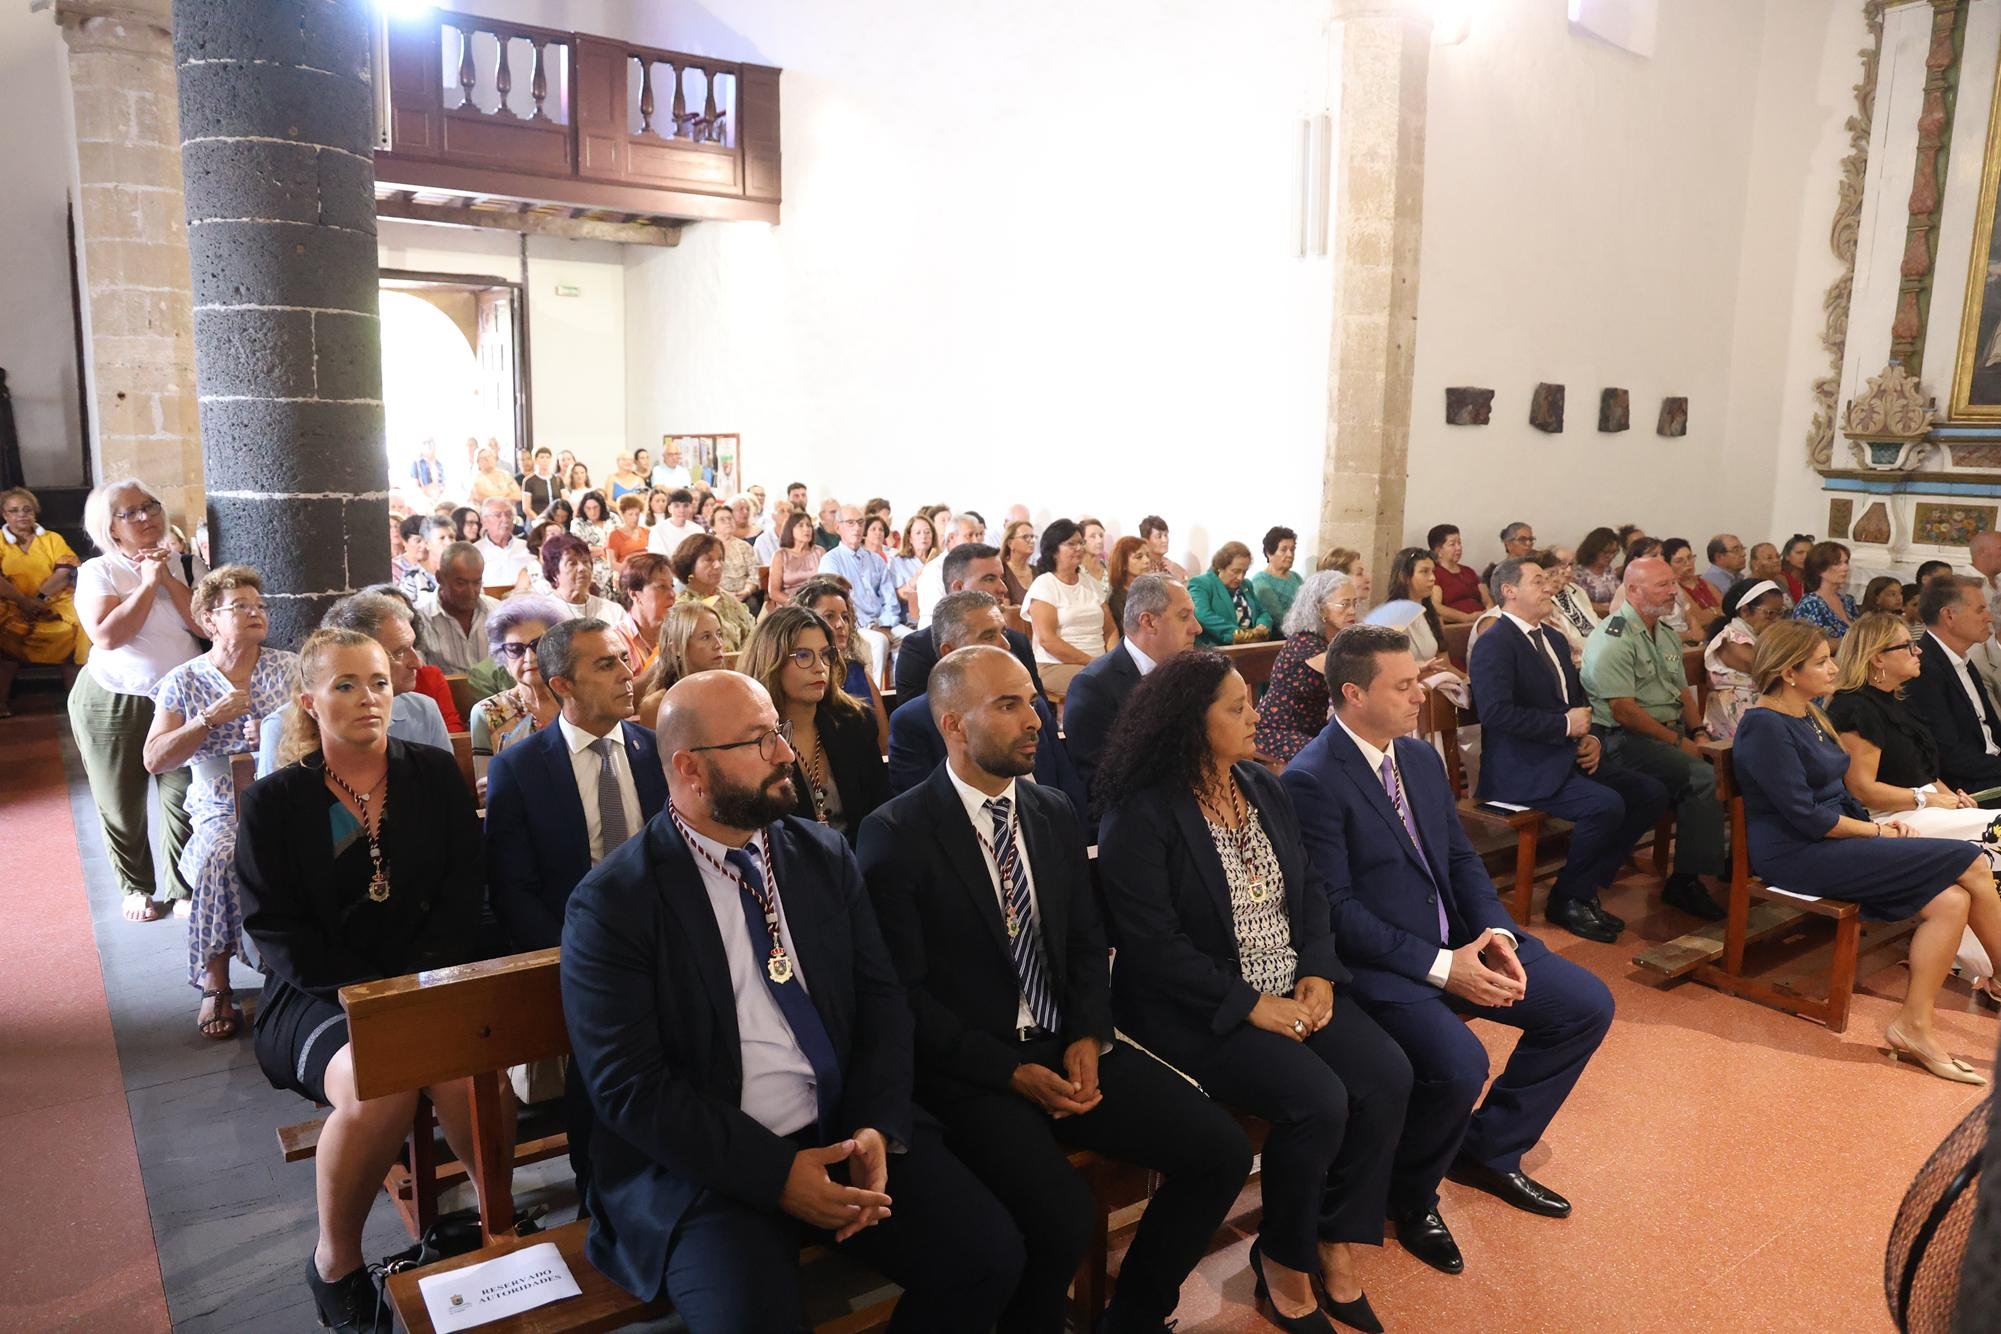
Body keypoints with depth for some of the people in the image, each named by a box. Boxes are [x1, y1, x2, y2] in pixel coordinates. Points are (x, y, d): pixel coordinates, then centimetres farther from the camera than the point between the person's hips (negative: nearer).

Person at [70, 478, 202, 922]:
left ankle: (184, 889, 21)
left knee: (186, 801, 5)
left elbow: (202, 623, -7)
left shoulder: (174, 562, 3)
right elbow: (107, 636, -22)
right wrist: (147, 584, -18)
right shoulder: (97, 571, -7)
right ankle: (138, 888, 29)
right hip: (113, 703, -2)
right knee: (122, 807, 9)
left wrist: (168, 579, -14)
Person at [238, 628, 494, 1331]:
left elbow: (464, 889, 2)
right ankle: (335, 1262, -4)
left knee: (465, 1072, -31)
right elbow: (278, 931, -4)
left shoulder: (435, 775, 6)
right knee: (376, 1089, -32)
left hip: (426, 980, 1)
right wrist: (370, 990, -17)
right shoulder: (273, 801, 1)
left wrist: (423, 979, -13)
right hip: (317, 995, -1)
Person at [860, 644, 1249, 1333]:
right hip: (968, 1067, -6)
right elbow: (904, 990, -11)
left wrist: (1088, 1038, -5)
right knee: (1063, 1213, -28)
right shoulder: (895, 834, -10)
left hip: (1067, 1048, 6)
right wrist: (1013, 1072, -15)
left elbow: (1087, 942, 13)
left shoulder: (1057, 813, 8)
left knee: (1221, 1150, -7)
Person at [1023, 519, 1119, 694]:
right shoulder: (1043, 585, -1)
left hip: (1098, 664, 6)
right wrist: (1092, 662, -16)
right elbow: (1047, 639, -12)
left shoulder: (1090, 583, 19)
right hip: (1055, 666, -6)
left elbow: (1110, 630, 19)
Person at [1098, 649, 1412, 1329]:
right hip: (1200, 1010, -7)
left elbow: (1310, 886, 10)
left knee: (1387, 1076, -14)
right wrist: (1251, 1005, -18)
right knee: (1318, 1100, -24)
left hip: (1296, 988, 7)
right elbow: (1154, 946, -18)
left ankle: (1338, 1245, 5)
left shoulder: (1263, 788, 9)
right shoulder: (1139, 818, -14)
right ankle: (1283, 1259, 3)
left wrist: (1318, 974, -6)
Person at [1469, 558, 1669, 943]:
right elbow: (1497, 712, -23)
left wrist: (1590, 738, 5)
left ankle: (1588, 887, 5)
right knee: (1606, 805, -28)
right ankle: (1567, 899, -5)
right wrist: (1566, 724, -15)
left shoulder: (1553, 638, 18)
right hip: (1521, 770, -9)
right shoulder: (1493, 645, -11)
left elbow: (1578, 699, 27)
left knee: (1652, 795, -4)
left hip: (1568, 756, 9)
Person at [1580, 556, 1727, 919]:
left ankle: (1736, 855, -1)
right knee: (1702, 776, -27)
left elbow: (1683, 691, 22)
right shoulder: (1614, 639, -14)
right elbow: (1624, 711, -18)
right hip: (1623, 738, -9)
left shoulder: (1666, 634, 16)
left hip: (1671, 731, 9)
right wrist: (1677, 742, -13)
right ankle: (1685, 882, -18)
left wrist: (1699, 732, 4)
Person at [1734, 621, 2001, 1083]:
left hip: (1831, 843, 9)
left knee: (1950, 900, -13)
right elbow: (1805, 815, -18)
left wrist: (1875, 824, 0)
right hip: (1796, 857, -9)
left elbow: (1838, 794, 18)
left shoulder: (1810, 715, 15)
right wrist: (1877, 831, -8)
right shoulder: (1765, 725, -15)